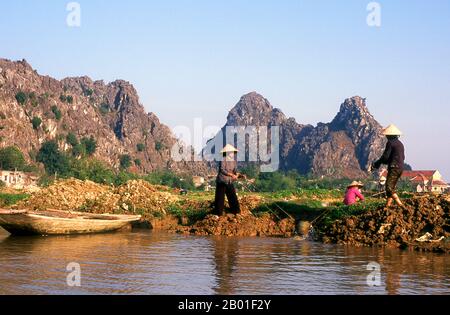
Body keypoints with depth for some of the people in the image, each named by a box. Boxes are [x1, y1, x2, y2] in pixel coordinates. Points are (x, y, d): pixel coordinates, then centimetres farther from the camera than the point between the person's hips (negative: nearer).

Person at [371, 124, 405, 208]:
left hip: (394, 167, -9)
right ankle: (388, 205, 11)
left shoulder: (390, 143, -9)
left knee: (389, 187, -11)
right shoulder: (400, 144, 18)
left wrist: (376, 164, 1)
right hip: (401, 167, 9)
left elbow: (385, 156, -14)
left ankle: (400, 204, -21)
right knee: (392, 187, 13)